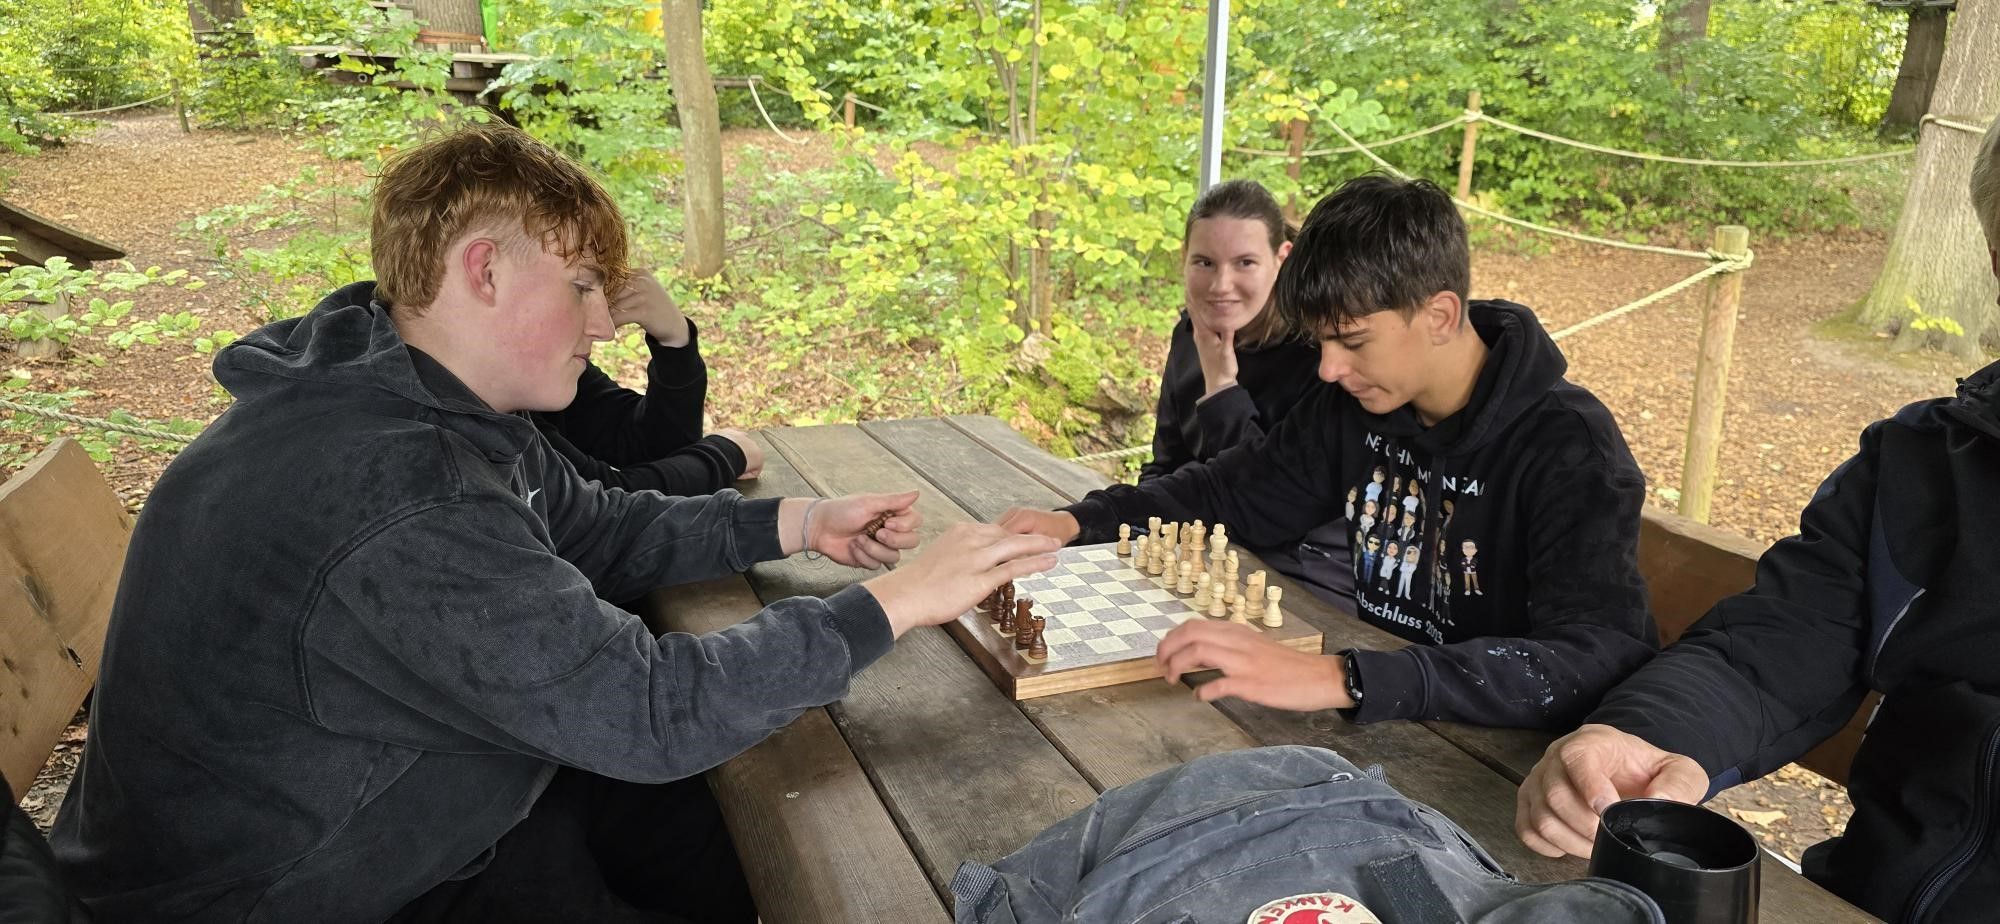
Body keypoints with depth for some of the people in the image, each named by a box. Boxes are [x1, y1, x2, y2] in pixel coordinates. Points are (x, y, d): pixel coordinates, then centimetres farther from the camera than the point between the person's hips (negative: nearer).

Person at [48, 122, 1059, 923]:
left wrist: (796, 524, -2)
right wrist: (891, 603, -27)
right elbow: (646, 711, -35)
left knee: (744, 839, 10)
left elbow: (594, 528, 9)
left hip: (396, 811, 9)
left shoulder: (439, 409, -3)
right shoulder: (397, 509, -36)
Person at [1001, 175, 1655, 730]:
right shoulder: (1357, 406, -1)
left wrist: (1341, 680, -45)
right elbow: (1231, 491, 12)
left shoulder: (1570, 451, -20)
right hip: (1386, 725, 6)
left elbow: (1597, 660, -33)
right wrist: (1079, 521, -4)